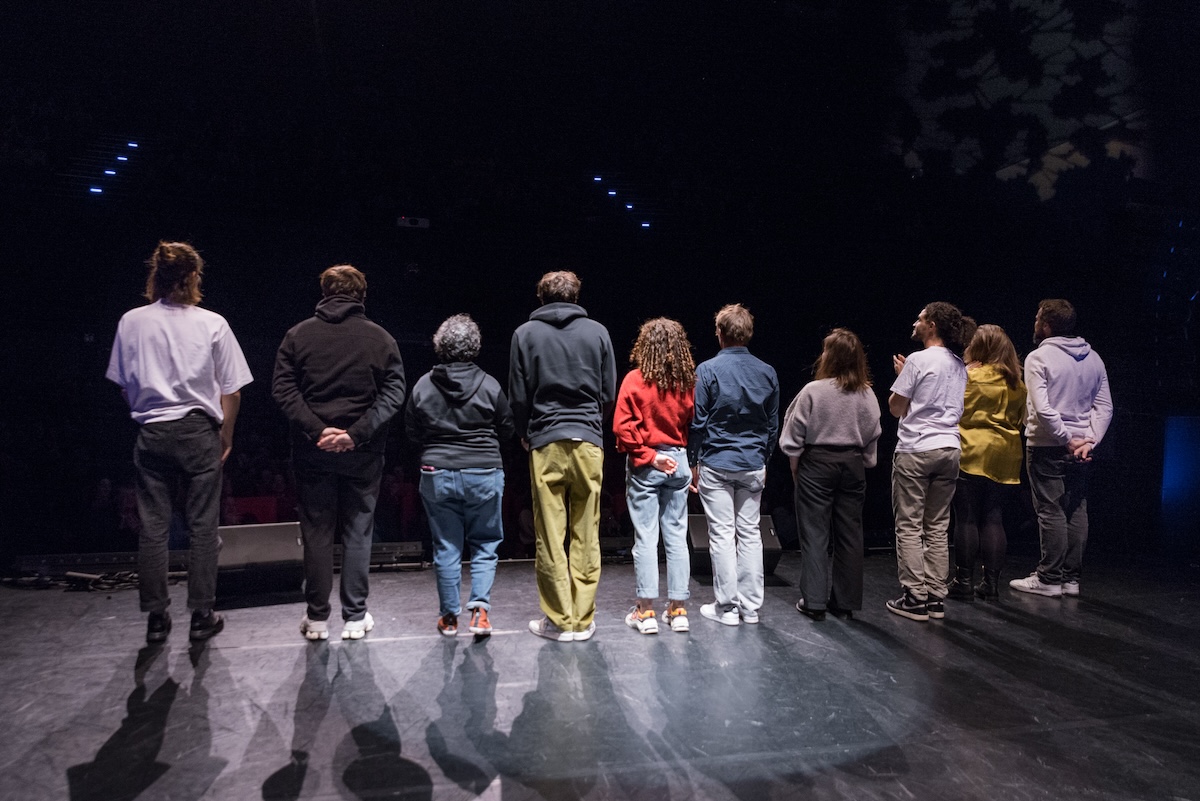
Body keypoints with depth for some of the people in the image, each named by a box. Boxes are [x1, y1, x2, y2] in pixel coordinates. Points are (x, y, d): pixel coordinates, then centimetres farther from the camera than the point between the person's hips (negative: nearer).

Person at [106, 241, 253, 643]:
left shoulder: (131, 322, 0)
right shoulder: (212, 324, -6)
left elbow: (124, 385, 8)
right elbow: (231, 390, -3)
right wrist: (225, 435, 9)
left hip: (151, 433, 2)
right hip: (199, 432, -2)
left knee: (152, 527, 9)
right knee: (202, 527, 6)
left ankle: (156, 618, 16)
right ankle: (202, 616, 12)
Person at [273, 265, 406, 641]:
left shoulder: (298, 334, 3)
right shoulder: (380, 338, 1)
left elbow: (282, 389, -5)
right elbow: (394, 393, -8)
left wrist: (316, 429, -11)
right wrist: (357, 433, -13)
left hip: (312, 451, 1)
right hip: (363, 454, 0)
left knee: (316, 532, 10)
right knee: (358, 532, 9)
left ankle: (316, 618, 17)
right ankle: (355, 617, 15)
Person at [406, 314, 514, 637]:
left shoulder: (423, 386, -4)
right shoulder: (489, 385, -8)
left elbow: (412, 432, 6)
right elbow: (507, 429, 2)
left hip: (437, 474, 1)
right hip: (484, 474, -1)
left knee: (446, 547, 10)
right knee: (485, 544, 11)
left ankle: (449, 616, 18)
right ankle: (480, 608, 0)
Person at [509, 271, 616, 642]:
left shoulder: (526, 333, 3)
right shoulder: (597, 332, 6)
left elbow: (518, 396, 4)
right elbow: (610, 393, 7)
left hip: (545, 444, -1)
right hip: (589, 443, 1)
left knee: (550, 536, 4)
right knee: (586, 535, 6)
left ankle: (559, 620, 8)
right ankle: (583, 619, 12)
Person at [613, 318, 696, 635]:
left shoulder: (635, 380, -9)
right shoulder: (688, 382, -1)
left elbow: (622, 427, -14)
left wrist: (649, 456, -10)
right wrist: (680, 452, 8)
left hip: (644, 466, -3)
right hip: (678, 463, 3)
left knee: (645, 537, 2)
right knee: (676, 536, 9)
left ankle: (646, 611, 7)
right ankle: (678, 609, 14)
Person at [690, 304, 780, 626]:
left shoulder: (708, 370, -9)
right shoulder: (767, 372, 4)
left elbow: (697, 422, -6)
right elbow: (773, 424, 10)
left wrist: (693, 462, 3)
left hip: (715, 465, -4)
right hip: (753, 466, 4)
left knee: (722, 534, 2)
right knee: (750, 533, 10)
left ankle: (727, 607, 8)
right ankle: (750, 606, 15)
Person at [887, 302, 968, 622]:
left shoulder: (917, 360, -10)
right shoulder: (959, 366, 12)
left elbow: (896, 408, -7)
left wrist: (900, 374, 8)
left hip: (916, 451, -7)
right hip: (949, 450, 7)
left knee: (909, 527, -1)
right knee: (938, 529, 11)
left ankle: (915, 598, 0)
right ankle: (936, 598, 14)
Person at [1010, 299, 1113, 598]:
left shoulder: (1038, 357, -10)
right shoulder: (1093, 358, 10)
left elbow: (1042, 409, -20)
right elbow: (1105, 407, 4)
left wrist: (1066, 439, -12)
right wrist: (1088, 441, -2)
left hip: (1047, 446, -6)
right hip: (1081, 448, 6)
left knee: (1050, 511, -2)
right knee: (1076, 511, 10)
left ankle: (1049, 578, 3)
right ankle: (1071, 578, 16)